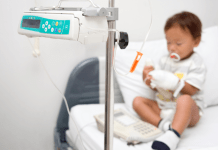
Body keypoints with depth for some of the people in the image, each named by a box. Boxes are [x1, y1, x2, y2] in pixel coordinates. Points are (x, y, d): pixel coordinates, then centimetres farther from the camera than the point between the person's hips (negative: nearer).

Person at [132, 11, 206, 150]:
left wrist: (172, 82, -28)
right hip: (162, 107, 6)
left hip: (188, 111, -6)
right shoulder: (165, 60, 12)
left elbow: (190, 90, -15)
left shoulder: (196, 63, -3)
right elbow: (158, 88, 12)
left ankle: (173, 135, -52)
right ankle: (163, 124, -31)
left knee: (185, 100, -38)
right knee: (137, 101, -11)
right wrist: (150, 79, -10)